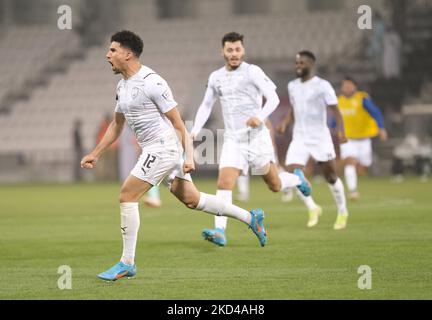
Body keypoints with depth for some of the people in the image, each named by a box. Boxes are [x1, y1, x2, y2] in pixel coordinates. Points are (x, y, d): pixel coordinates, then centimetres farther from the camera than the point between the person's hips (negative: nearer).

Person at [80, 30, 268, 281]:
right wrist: (96, 155, 21)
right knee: (191, 199, 13)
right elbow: (116, 125, 25)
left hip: (164, 146, -9)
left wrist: (189, 158, -18)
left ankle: (127, 264, -5)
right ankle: (251, 217, 23)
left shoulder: (151, 82, -16)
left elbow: (178, 123, -15)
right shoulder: (123, 86, 12)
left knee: (127, 197, -11)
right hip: (154, 149, 9)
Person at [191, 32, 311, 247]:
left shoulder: (252, 72, -7)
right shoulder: (216, 77, 9)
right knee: (224, 183, -16)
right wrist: (195, 131, 7)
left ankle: (298, 179, 43)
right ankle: (220, 232, -22)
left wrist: (260, 117, -32)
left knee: (275, 185, 10)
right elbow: (206, 106, 21)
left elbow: (273, 98, -14)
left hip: (256, 136, -3)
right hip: (232, 139, 3)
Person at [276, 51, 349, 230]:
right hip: (299, 138, 4)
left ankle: (342, 212, 25)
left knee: (331, 177, 5)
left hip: (320, 138, -4)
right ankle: (312, 209, 3)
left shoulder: (322, 86, -9)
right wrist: (285, 122, 4)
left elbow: (335, 110, -12)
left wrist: (341, 130, -27)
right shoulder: (292, 86, 9)